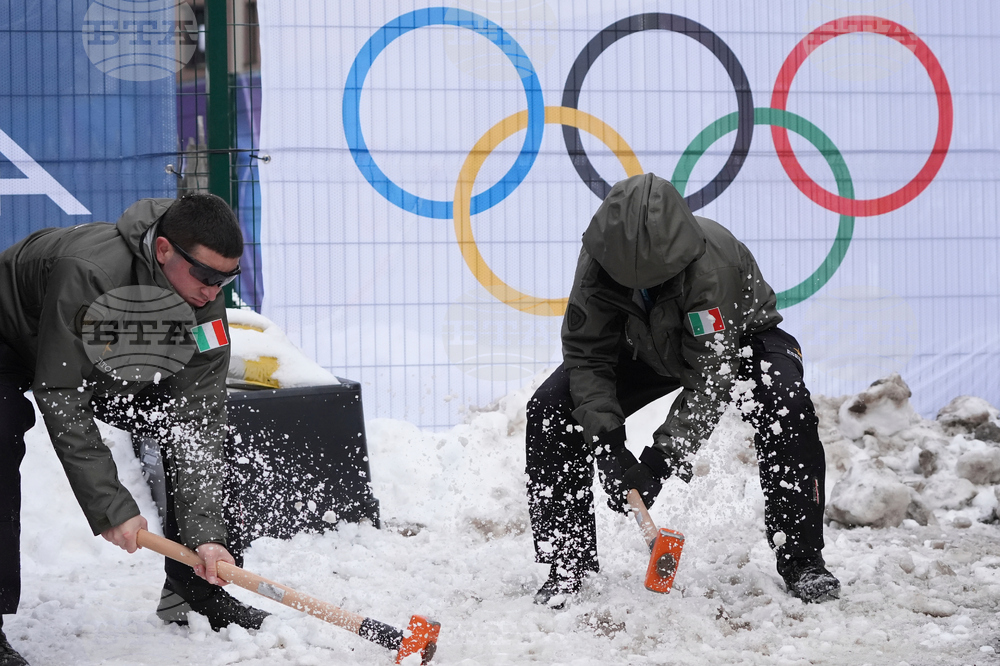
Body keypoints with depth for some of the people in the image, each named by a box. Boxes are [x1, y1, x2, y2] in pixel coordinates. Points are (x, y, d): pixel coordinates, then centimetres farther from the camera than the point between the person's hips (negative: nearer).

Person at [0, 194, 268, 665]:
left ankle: (195, 590, 3)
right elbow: (60, 397, -39)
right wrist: (110, 507, -39)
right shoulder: (87, 275, -43)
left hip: (110, 368, 6)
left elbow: (197, 424, -23)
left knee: (195, 431, -6)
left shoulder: (205, 307, -24)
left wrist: (204, 533, -32)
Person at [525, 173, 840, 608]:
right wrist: (606, 440, -32)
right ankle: (568, 558, -3)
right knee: (549, 410, -15)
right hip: (649, 347, 4)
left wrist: (661, 457, -42)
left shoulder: (712, 260, -40)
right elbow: (587, 353, -20)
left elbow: (711, 376, -38)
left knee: (788, 407, -34)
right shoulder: (599, 258, -28)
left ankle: (801, 559, -20)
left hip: (739, 336, -4)